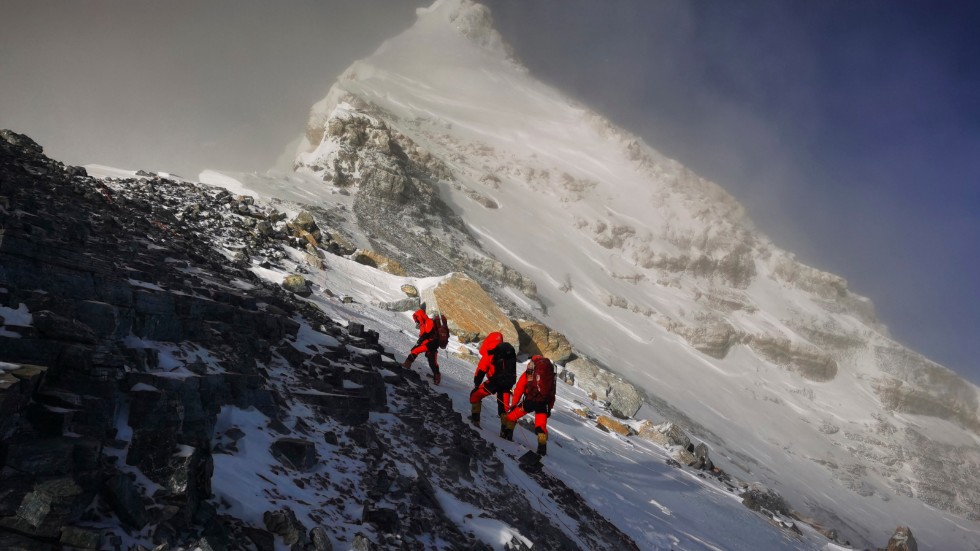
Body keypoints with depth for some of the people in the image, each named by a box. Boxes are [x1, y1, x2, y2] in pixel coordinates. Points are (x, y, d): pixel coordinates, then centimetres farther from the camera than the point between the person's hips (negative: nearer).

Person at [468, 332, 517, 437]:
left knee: (475, 395, 16)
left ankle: (475, 418, 13)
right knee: (504, 407, 14)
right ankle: (507, 431, 4)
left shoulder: (490, 353, -3)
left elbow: (481, 369, -4)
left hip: (495, 381, -5)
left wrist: (476, 383, 8)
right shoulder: (510, 351, 16)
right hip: (508, 383, 5)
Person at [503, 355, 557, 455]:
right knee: (541, 426, 11)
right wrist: (549, 408, 24)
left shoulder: (527, 374, 11)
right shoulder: (549, 375, 20)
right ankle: (542, 446, 0)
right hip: (543, 404, 2)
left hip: (530, 401, -2)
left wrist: (513, 405, 15)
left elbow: (518, 391, 9)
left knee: (512, 416, 18)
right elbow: (552, 393, 19)